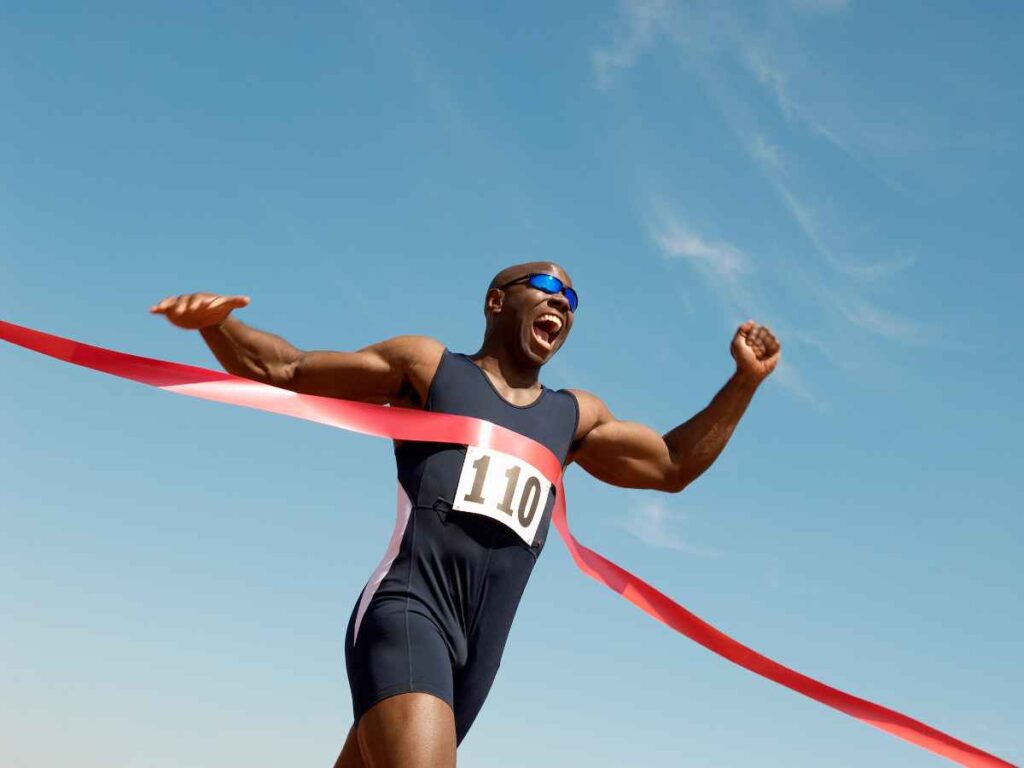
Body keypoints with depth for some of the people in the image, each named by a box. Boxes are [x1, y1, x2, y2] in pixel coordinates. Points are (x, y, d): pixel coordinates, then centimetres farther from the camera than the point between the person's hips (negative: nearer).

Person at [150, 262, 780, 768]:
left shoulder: (573, 417, 25)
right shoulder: (427, 367, 12)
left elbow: (671, 464, 30)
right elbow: (282, 370, 11)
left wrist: (745, 381, 21)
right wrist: (217, 323, -9)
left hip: (477, 650, 5)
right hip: (407, 612, -5)